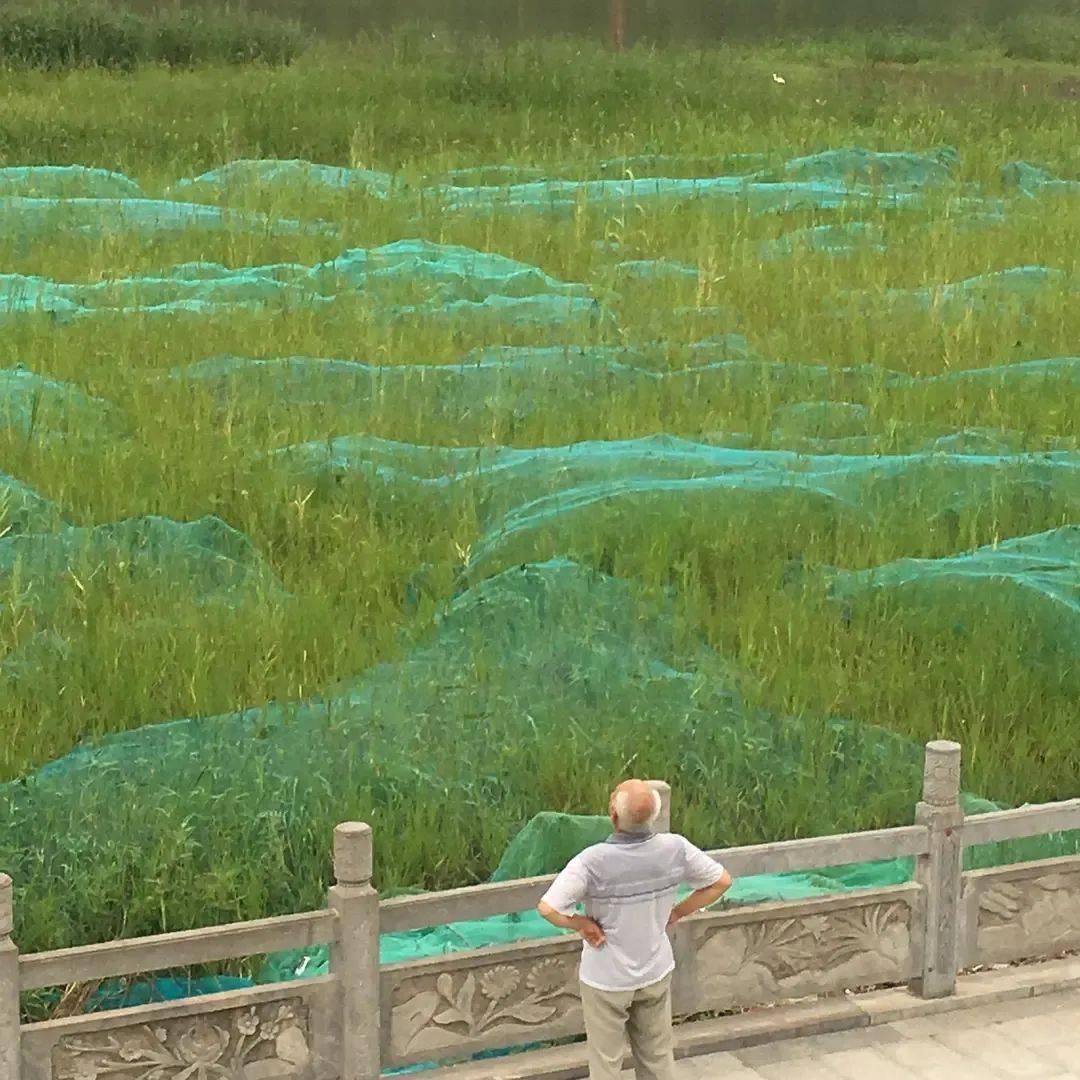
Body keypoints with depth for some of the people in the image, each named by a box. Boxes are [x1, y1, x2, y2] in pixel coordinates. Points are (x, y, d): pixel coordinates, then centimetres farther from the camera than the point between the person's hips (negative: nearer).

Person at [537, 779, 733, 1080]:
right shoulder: (675, 848, -18)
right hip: (656, 972, 4)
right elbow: (722, 881, -5)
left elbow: (547, 908, -34)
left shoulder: (594, 861, -29)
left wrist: (583, 925, -16)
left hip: (607, 979, -3)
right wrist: (678, 912, 1)